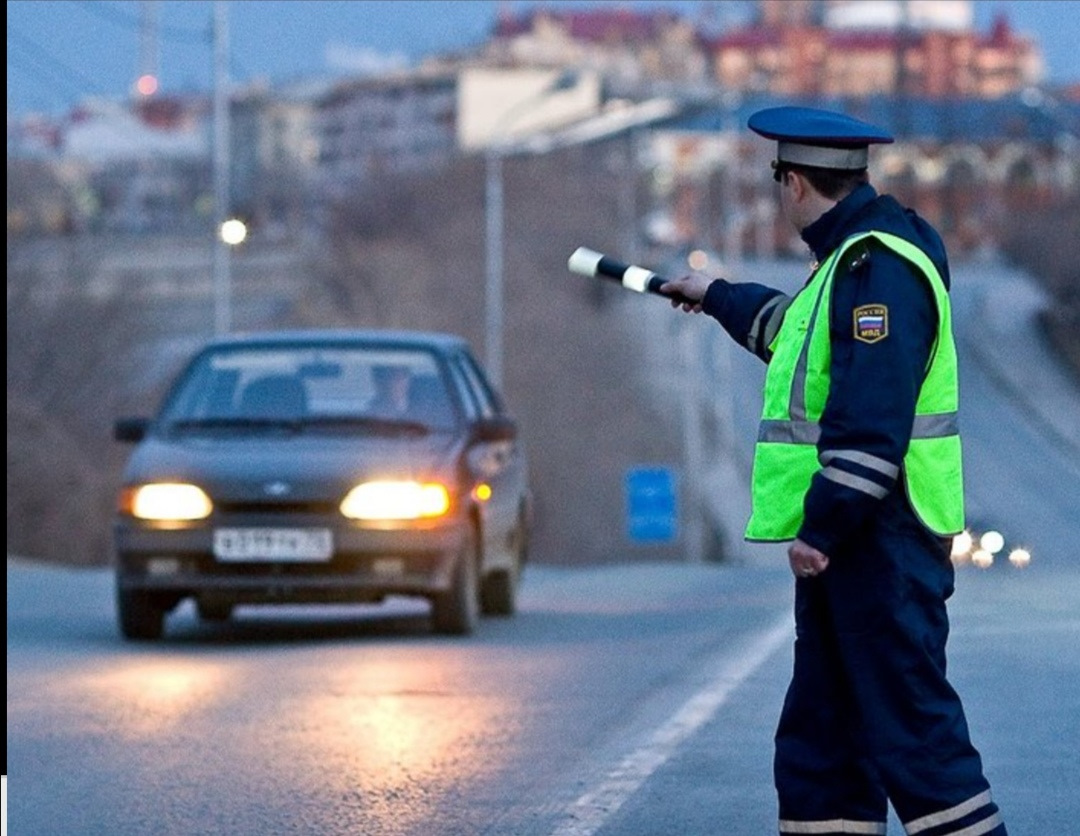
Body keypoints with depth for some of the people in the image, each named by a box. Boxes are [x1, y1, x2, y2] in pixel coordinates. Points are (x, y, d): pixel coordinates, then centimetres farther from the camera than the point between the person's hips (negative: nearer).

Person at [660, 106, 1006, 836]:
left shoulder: (879, 268, -17)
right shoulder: (849, 259, 16)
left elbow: (872, 422, -26)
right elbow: (798, 328, 40)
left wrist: (822, 527, -25)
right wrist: (717, 298, 55)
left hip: (882, 541, -11)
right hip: (845, 534, 11)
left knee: (906, 721, -13)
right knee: (822, 729, 13)